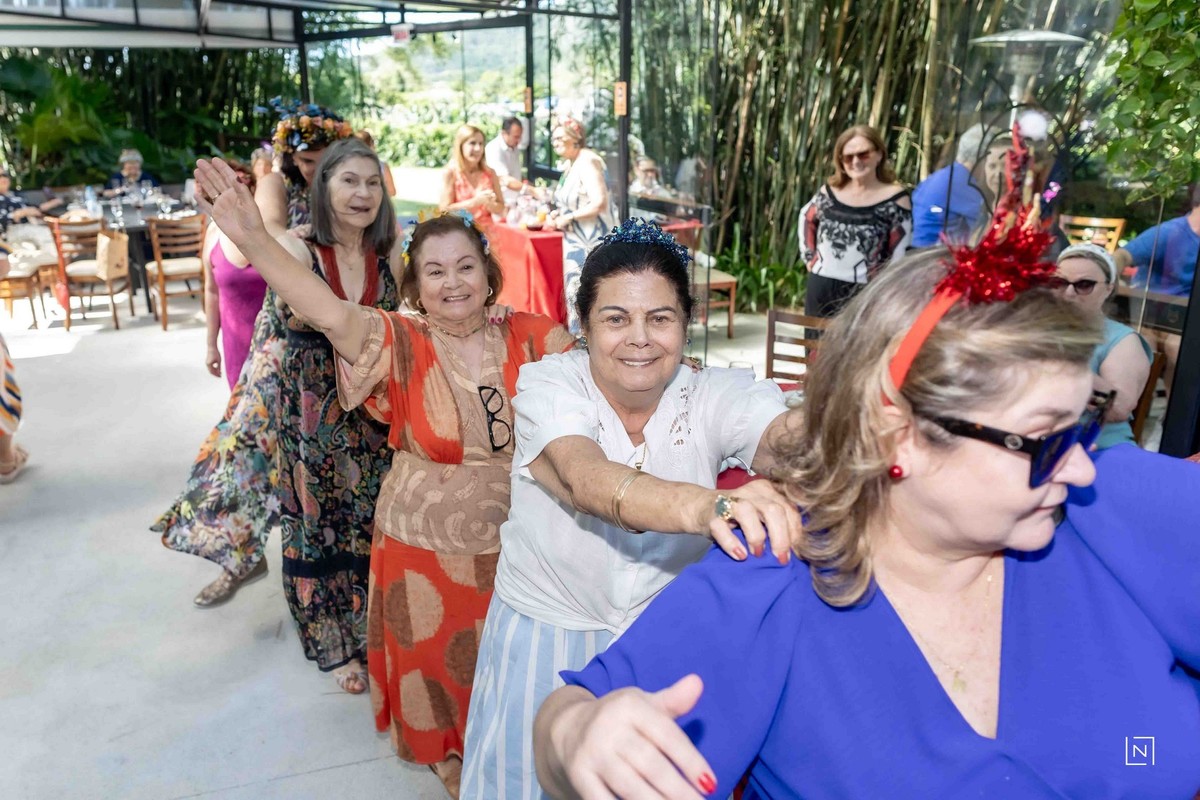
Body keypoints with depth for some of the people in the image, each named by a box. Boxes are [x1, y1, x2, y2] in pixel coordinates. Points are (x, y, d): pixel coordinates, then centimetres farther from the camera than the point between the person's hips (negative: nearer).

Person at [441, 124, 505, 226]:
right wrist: (475, 202, -13)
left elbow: (500, 208, 12)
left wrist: (488, 204, -9)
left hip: (486, 230, 3)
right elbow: (445, 210, -7)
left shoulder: (490, 173, 9)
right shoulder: (450, 173, -1)